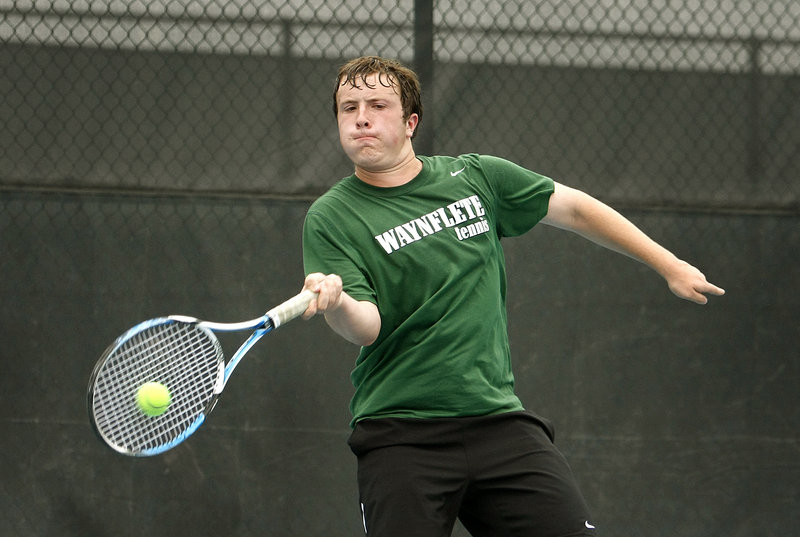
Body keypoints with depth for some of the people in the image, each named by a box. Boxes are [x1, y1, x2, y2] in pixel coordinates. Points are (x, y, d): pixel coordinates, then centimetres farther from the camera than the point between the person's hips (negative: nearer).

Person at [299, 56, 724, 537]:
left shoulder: (477, 177, 7)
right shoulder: (330, 218, -3)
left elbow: (573, 208, 20)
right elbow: (367, 328, -14)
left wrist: (669, 266, 23)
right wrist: (336, 303, -38)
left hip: (499, 420, 3)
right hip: (401, 438, -3)